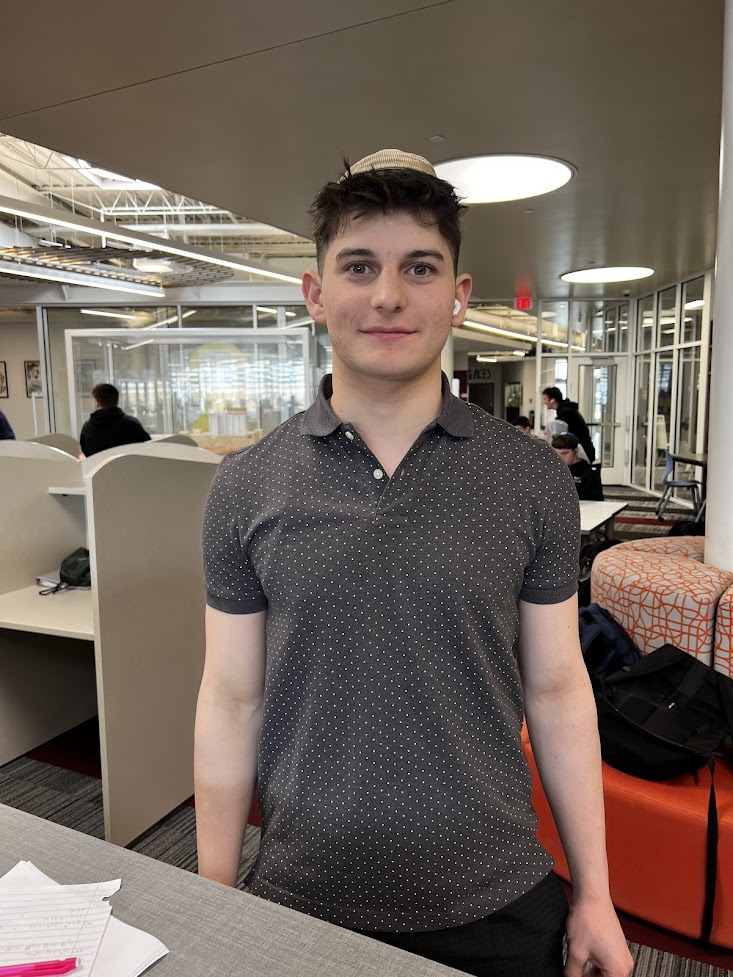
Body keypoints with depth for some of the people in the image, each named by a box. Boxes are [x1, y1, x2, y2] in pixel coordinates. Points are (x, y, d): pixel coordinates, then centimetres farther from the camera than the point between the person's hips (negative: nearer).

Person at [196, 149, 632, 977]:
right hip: (299, 904, 1)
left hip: (495, 906, 1)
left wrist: (594, 894, 1)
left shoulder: (535, 481, -9)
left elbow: (556, 692, -3)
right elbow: (231, 702, -4)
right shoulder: (246, 488, -9)